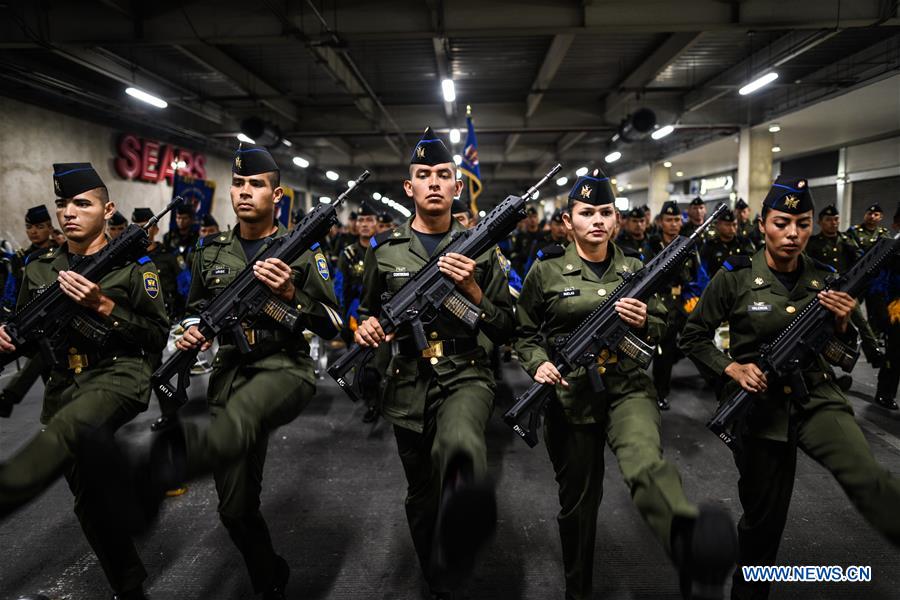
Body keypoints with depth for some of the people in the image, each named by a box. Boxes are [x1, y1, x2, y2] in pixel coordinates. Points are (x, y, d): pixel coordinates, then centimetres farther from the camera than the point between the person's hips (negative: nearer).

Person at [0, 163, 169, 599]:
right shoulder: (39, 269, 10)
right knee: (90, 501, 9)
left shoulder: (133, 264, -3)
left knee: (64, 432, -39)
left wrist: (102, 306, -17)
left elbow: (158, 336, -7)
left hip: (119, 376, -5)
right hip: (63, 390, 5)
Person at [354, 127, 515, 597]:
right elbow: (367, 311, 16)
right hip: (408, 386, 2)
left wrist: (472, 289, -17)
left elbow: (506, 331, 0)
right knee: (422, 496, 16)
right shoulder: (384, 249, 3)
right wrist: (368, 325, -8)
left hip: (466, 374, -1)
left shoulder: (480, 248, 0)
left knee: (459, 447, -37)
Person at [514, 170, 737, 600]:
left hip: (627, 386, 1)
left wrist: (644, 323, -10)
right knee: (578, 497, 11)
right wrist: (538, 364, -13)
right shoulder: (546, 271, -1)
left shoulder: (635, 270, 7)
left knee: (644, 460, -32)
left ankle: (694, 544, -59)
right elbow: (525, 332, 7)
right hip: (569, 394, -1)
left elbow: (661, 331, 13)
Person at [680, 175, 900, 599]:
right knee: (763, 513, 10)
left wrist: (842, 324, -10)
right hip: (759, 404, -2)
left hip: (817, 397, 3)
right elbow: (693, 336, -1)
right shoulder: (735, 277, -8)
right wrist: (731, 369, -16)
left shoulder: (825, 278, 2)